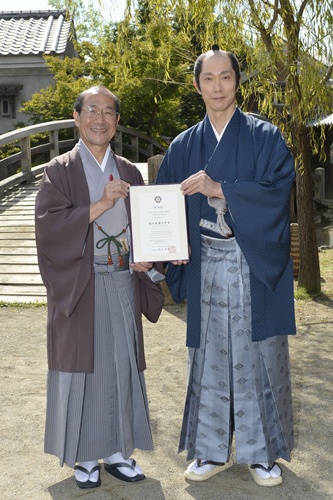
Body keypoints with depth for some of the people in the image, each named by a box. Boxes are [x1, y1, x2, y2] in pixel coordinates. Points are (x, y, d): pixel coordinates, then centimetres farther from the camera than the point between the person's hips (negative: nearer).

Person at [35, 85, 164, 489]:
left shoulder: (129, 172, 12)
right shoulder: (60, 171, 0)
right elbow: (48, 224, -13)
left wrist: (144, 257, -4)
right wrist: (100, 205, -20)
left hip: (123, 285, 4)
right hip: (79, 286, -4)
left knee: (121, 364, 7)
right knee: (82, 366, 3)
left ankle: (116, 450, 22)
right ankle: (84, 456, 17)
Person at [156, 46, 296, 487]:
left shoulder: (265, 137, 2)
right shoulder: (184, 146, 10)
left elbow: (278, 190, -11)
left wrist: (219, 189, -19)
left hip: (255, 264, -2)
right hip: (207, 265, 2)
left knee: (257, 353, 3)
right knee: (210, 355, 7)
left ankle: (261, 452, 19)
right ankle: (213, 450, 22)